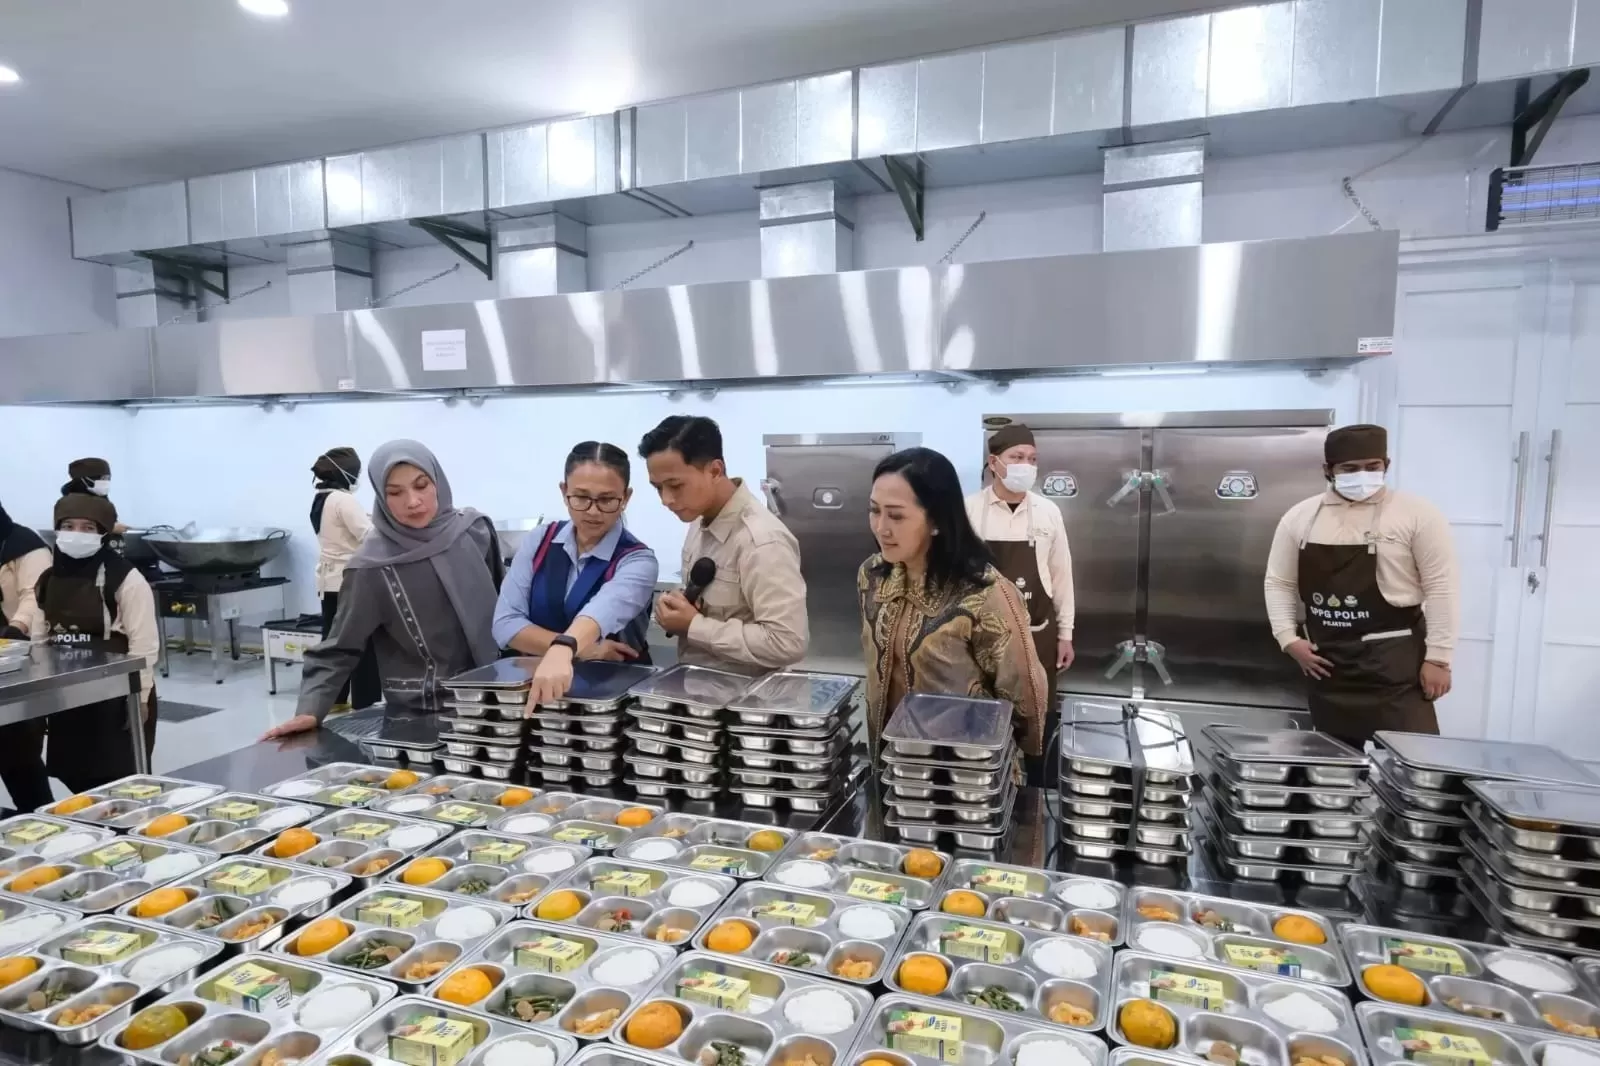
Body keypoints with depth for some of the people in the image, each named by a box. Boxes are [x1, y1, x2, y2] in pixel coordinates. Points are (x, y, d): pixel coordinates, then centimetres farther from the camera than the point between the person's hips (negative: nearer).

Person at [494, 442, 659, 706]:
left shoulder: (637, 561, -10)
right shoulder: (539, 541, 1)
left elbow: (602, 611, -30)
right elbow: (505, 623, -4)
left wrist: (562, 650, -49)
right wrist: (584, 650, -15)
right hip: (534, 682, 3)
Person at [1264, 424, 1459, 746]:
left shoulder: (1417, 514, -5)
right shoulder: (1300, 517, 5)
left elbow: (1441, 587, -6)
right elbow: (1279, 583, 9)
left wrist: (1438, 658, -9)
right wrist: (1288, 638, -1)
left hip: (1395, 659, -3)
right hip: (1327, 661, 4)